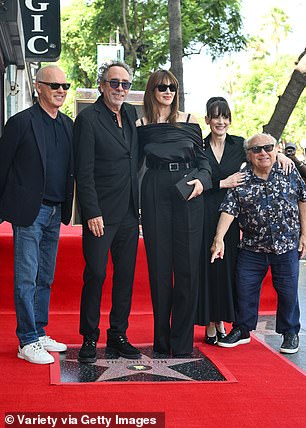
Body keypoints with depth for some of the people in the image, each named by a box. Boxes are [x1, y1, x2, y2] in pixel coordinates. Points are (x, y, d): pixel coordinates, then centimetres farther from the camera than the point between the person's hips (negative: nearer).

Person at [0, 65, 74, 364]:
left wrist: (66, 209, 9)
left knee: (45, 279, 13)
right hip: (28, 211, -7)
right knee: (26, 279, -2)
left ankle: (39, 335, 23)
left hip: (55, 213, 7)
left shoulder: (68, 125, 12)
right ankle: (27, 342, 6)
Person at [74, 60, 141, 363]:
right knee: (96, 274, -4)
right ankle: (89, 338, 10)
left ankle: (118, 335, 21)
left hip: (129, 212, 7)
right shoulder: (88, 118, -7)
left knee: (125, 274, 10)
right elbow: (84, 171, -12)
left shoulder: (131, 114, 13)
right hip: (100, 213, -6)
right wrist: (92, 212, -17)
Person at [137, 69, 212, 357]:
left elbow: (203, 160, 11)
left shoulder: (189, 122, 9)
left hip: (188, 196, 0)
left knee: (187, 265, -1)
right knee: (159, 265, 2)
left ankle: (182, 341, 8)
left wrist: (202, 180, -9)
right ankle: (161, 339, 13)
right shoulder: (141, 125, 8)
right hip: (154, 196, 0)